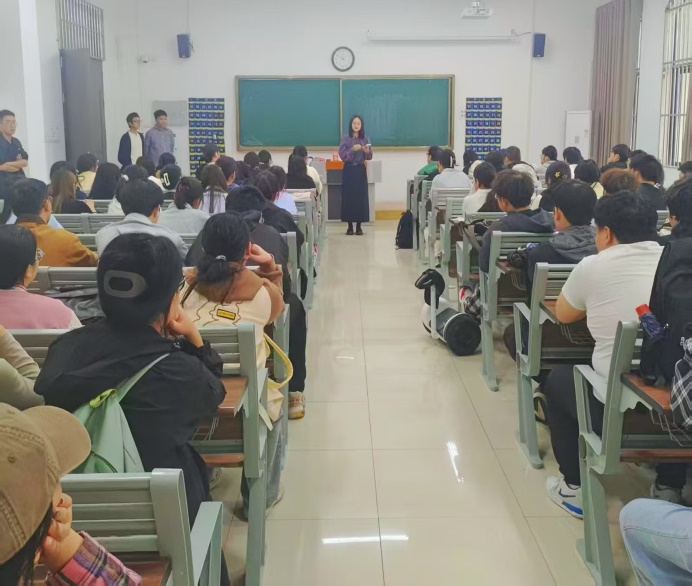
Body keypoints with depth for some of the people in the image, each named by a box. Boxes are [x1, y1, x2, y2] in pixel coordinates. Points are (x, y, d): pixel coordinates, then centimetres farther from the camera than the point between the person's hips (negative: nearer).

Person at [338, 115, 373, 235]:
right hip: (349, 170, -2)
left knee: (361, 197, 0)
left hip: (360, 170, 2)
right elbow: (342, 155, -9)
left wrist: (367, 152, -17)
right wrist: (352, 149, -22)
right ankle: (350, 226, 5)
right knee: (348, 197, -3)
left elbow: (369, 157, 4)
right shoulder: (345, 139, -1)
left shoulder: (365, 139, 5)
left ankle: (359, 226, 7)